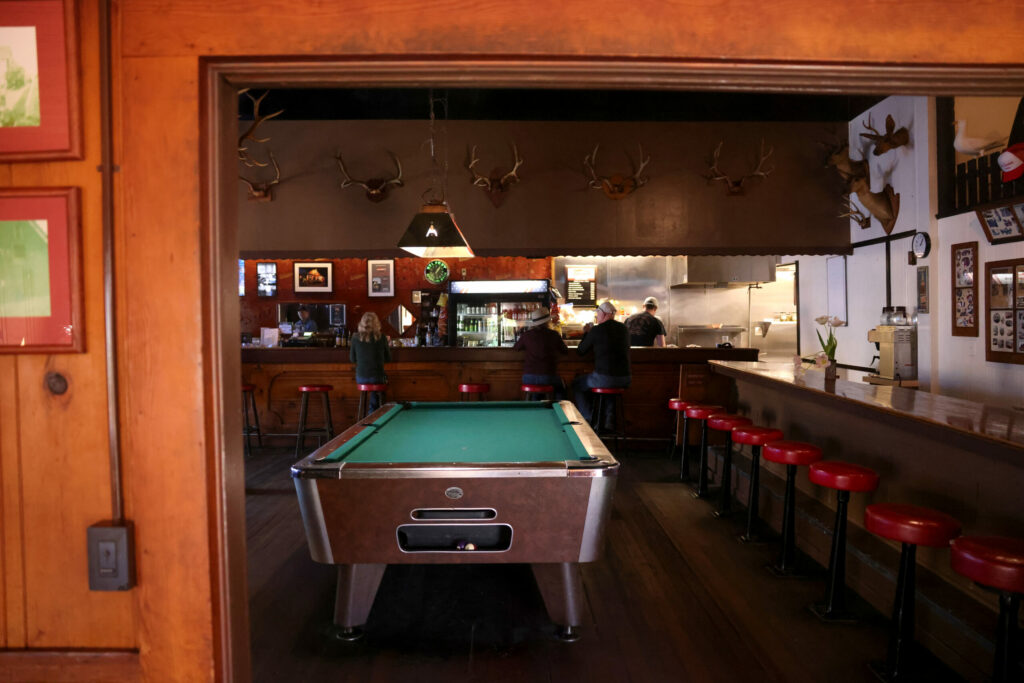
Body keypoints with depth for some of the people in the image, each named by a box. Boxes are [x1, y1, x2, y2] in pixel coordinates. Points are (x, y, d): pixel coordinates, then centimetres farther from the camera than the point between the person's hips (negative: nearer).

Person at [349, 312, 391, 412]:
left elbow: (352, 359, 7)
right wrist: (387, 344, 18)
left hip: (361, 378, 2)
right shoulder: (381, 338, -8)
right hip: (377, 377, -1)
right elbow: (388, 358, 4)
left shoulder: (356, 338, -5)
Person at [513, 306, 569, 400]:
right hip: (548, 377, -2)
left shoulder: (526, 335, 1)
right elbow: (565, 351, 9)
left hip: (528, 378, 2)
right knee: (560, 386, 30)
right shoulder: (554, 335, -4)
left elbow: (515, 349, 16)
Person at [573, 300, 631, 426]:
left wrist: (586, 333, 18)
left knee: (576, 384, 19)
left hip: (604, 377, -6)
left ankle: (589, 419, 13)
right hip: (625, 379, 6)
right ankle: (607, 419, 32)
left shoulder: (596, 330, -8)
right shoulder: (624, 329, 9)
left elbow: (580, 352, 3)